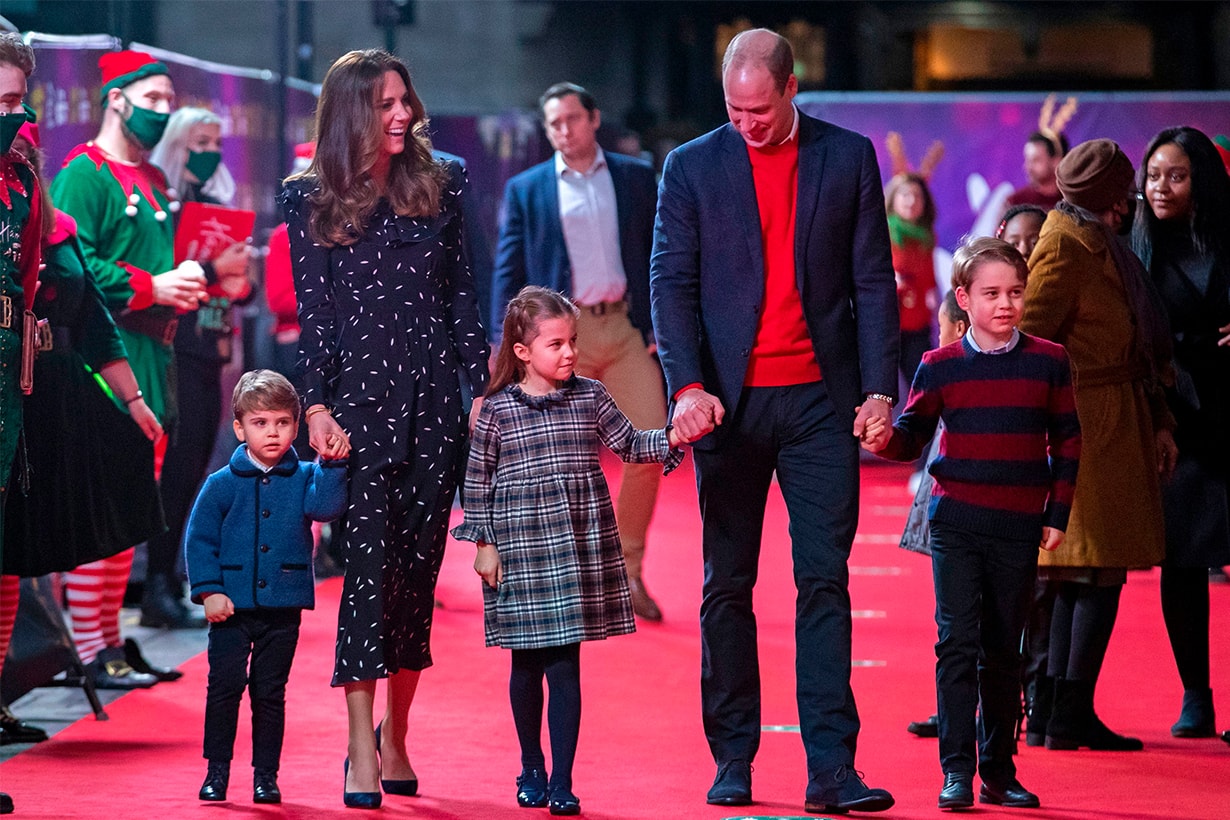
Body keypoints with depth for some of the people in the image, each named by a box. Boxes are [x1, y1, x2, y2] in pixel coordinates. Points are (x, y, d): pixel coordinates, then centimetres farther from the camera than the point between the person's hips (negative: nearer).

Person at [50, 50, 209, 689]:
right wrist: (153, 287, -16)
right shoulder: (84, 174, -7)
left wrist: (187, 283, 7)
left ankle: (109, 639, 16)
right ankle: (88, 650, -10)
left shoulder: (156, 184, 21)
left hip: (151, 360, 9)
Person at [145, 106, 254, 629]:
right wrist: (214, 270, -17)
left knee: (192, 469, 7)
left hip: (208, 355, 8)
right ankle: (159, 589, -9)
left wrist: (241, 284, -1)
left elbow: (236, 285, 21)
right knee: (179, 465, -11)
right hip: (174, 349, -8)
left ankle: (167, 585, 13)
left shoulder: (217, 206, 17)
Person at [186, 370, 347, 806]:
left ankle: (266, 773, 15)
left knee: (270, 692, 8)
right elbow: (199, 539, 0)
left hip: (283, 609, 1)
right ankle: (217, 769, 11)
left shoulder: (304, 478, 4)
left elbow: (324, 507, -14)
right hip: (232, 606, -1)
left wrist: (332, 466, -23)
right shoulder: (223, 484, -1)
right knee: (224, 686, -1)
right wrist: (208, 590, -9)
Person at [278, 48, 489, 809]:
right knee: (369, 564, -9)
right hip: (361, 397, -3)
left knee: (419, 565, 4)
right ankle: (362, 754, -9)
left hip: (434, 397, 3)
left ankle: (395, 739, 17)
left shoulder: (441, 183, 9)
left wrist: (481, 388, 5)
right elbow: (312, 308, 1)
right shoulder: (312, 198, 3)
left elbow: (462, 292, 11)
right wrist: (318, 405, -8)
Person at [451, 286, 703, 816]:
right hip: (522, 553, -1)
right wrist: (485, 544, 1)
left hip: (580, 551, 1)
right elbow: (477, 481, 3)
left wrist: (672, 439, -6)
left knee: (565, 668, -2)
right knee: (528, 667, 9)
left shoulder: (590, 397, 4)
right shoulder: (497, 409, -3)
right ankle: (532, 771, 26)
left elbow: (629, 445, 11)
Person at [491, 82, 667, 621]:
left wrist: (662, 327, 1)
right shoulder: (526, 190, 8)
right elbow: (508, 272, 6)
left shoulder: (636, 178, 10)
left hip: (628, 328, 1)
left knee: (649, 449, -8)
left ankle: (628, 571, 5)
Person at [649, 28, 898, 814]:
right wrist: (688, 384, -14)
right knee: (727, 586, 5)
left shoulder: (848, 158, 5)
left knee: (825, 579, -5)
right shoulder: (692, 167, 5)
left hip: (820, 397, 0)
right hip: (729, 398, 1)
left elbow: (873, 279, 5)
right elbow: (671, 282, 0)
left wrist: (879, 387, -3)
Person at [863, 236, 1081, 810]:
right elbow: (913, 434, 4)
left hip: (1019, 529, 1)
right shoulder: (940, 367, 0)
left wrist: (1057, 514, 4)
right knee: (957, 643, -7)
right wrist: (884, 440, -19)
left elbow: (1066, 442, 9)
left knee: (1003, 651, 9)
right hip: (956, 524, -1)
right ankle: (957, 770, -5)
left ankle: (998, 772, 15)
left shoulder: (1048, 363, 3)